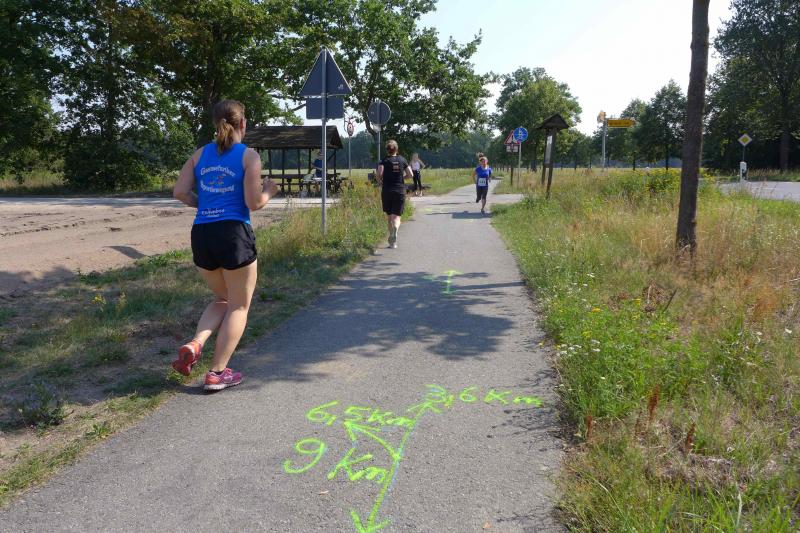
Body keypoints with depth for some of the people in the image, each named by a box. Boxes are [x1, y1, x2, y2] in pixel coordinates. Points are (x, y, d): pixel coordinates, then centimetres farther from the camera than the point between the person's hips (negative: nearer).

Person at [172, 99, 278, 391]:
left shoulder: (201, 153, 11)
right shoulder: (249, 156, -3)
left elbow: (180, 192, 5)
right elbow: (254, 203, -8)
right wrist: (269, 191, 12)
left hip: (201, 235, 5)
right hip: (234, 234, -5)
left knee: (222, 299, 25)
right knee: (238, 306, 11)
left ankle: (194, 345, 2)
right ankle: (217, 373, 10)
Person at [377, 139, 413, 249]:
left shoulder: (384, 160, -1)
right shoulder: (402, 160, 6)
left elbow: (379, 173, -17)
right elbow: (410, 175, 4)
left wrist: (380, 181, 2)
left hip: (386, 191, 0)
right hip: (400, 191, 1)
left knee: (389, 216, 13)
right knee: (396, 216, -2)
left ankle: (392, 240, 19)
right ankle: (395, 228, -37)